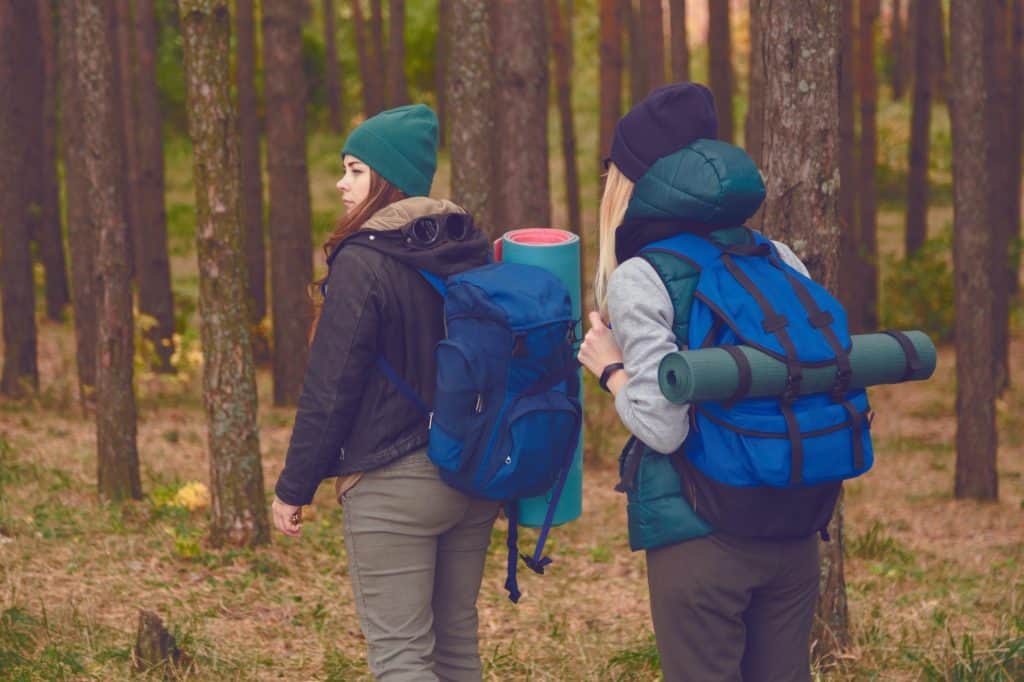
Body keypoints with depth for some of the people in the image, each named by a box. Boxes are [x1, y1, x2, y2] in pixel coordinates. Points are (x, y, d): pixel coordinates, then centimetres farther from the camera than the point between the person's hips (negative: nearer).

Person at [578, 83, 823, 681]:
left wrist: (611, 368, 0)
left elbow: (662, 425, -17)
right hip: (795, 535, 5)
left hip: (700, 536, -5)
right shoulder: (780, 261, 7)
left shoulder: (639, 280, -9)